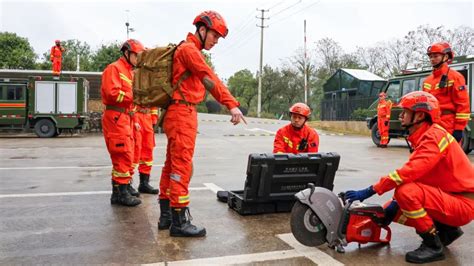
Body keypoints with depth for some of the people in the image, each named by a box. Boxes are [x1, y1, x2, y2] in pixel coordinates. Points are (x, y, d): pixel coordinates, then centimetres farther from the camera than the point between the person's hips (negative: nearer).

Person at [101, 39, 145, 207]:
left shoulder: (129, 72, 22)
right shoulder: (114, 68, -6)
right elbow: (112, 93, -20)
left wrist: (134, 120, 18)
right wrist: (135, 97, -18)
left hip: (126, 118, 10)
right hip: (116, 117, -10)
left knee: (126, 155, 15)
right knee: (123, 155, -10)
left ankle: (124, 186, 26)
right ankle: (120, 193, -5)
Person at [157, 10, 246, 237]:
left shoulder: (187, 50, 23)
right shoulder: (189, 49, -10)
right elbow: (210, 79, -22)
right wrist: (232, 104, -28)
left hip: (179, 114, 10)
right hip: (183, 114, -10)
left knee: (172, 165, 12)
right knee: (182, 167, -9)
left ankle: (166, 215, 20)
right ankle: (179, 221, -4)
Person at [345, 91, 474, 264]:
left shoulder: (434, 136, -21)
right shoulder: (424, 137, 8)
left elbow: (409, 172, -32)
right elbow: (414, 174, 8)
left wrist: (369, 191, -29)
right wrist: (394, 205, -1)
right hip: (446, 197, 9)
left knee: (407, 192, -31)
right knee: (390, 210, 3)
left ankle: (433, 245, -13)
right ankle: (446, 230, 12)